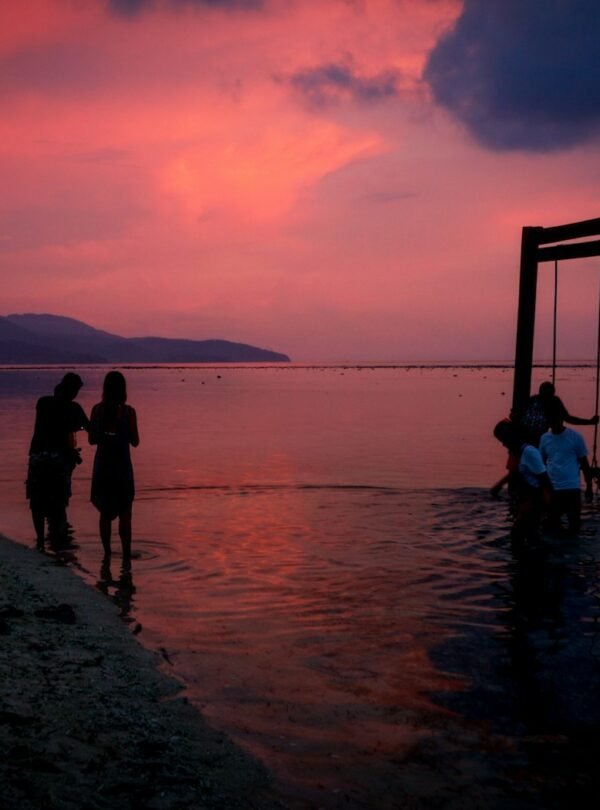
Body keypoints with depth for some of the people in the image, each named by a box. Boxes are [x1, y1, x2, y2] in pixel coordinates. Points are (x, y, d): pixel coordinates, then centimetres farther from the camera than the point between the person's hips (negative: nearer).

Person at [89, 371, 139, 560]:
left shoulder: (97, 409, -3)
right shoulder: (128, 411, -11)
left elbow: (92, 439, 3)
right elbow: (135, 442, -5)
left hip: (102, 466, 3)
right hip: (121, 466, -3)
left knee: (105, 512, 15)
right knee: (124, 514, 6)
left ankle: (107, 552, 20)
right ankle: (126, 554, 6)